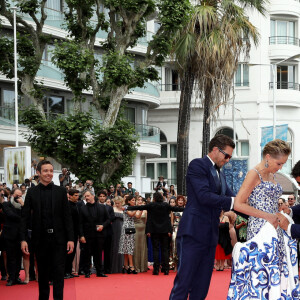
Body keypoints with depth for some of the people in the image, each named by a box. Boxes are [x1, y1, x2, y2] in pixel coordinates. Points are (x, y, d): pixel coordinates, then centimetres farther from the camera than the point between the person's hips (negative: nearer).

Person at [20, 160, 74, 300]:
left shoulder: (61, 191, 3)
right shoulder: (31, 192, 4)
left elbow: (67, 216, 1)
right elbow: (25, 216, 2)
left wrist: (70, 238, -5)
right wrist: (23, 239, -7)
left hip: (58, 239, -1)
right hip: (40, 238, 1)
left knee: (58, 271, -2)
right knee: (43, 273, 11)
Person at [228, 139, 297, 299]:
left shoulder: (272, 176, 15)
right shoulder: (254, 174, -9)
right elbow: (238, 204, -16)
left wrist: (279, 216, 6)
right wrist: (267, 216, -16)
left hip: (275, 231, 8)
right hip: (260, 230, -8)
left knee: (277, 271, 6)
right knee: (261, 272, -10)